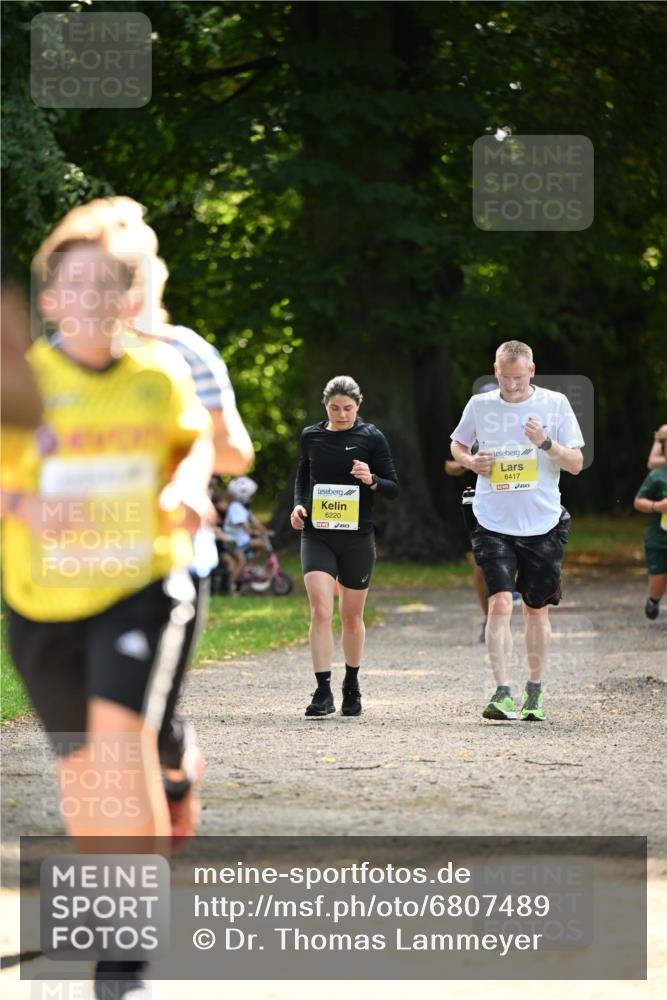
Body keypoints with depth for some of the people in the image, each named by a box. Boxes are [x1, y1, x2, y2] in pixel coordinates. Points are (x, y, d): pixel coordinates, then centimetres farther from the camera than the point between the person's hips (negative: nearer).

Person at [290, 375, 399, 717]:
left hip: (357, 537, -1)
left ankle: (351, 686, 30)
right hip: (316, 535, 1)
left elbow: (393, 489, 0)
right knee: (320, 611, -16)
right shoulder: (311, 436, 6)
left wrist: (372, 480, -21)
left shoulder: (371, 437, -2)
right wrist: (298, 505, 1)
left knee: (352, 616, 10)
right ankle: (323, 692, -15)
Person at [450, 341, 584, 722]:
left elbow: (576, 464, -2)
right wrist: (470, 461, -2)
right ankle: (503, 693, -18)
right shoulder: (480, 405, 3)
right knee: (500, 604, -16)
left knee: (537, 610, 10)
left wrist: (547, 443, -20)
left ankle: (534, 695, 25)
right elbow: (457, 445, 20)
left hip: (542, 526, 0)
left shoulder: (555, 404, -1)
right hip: (494, 525, 0)